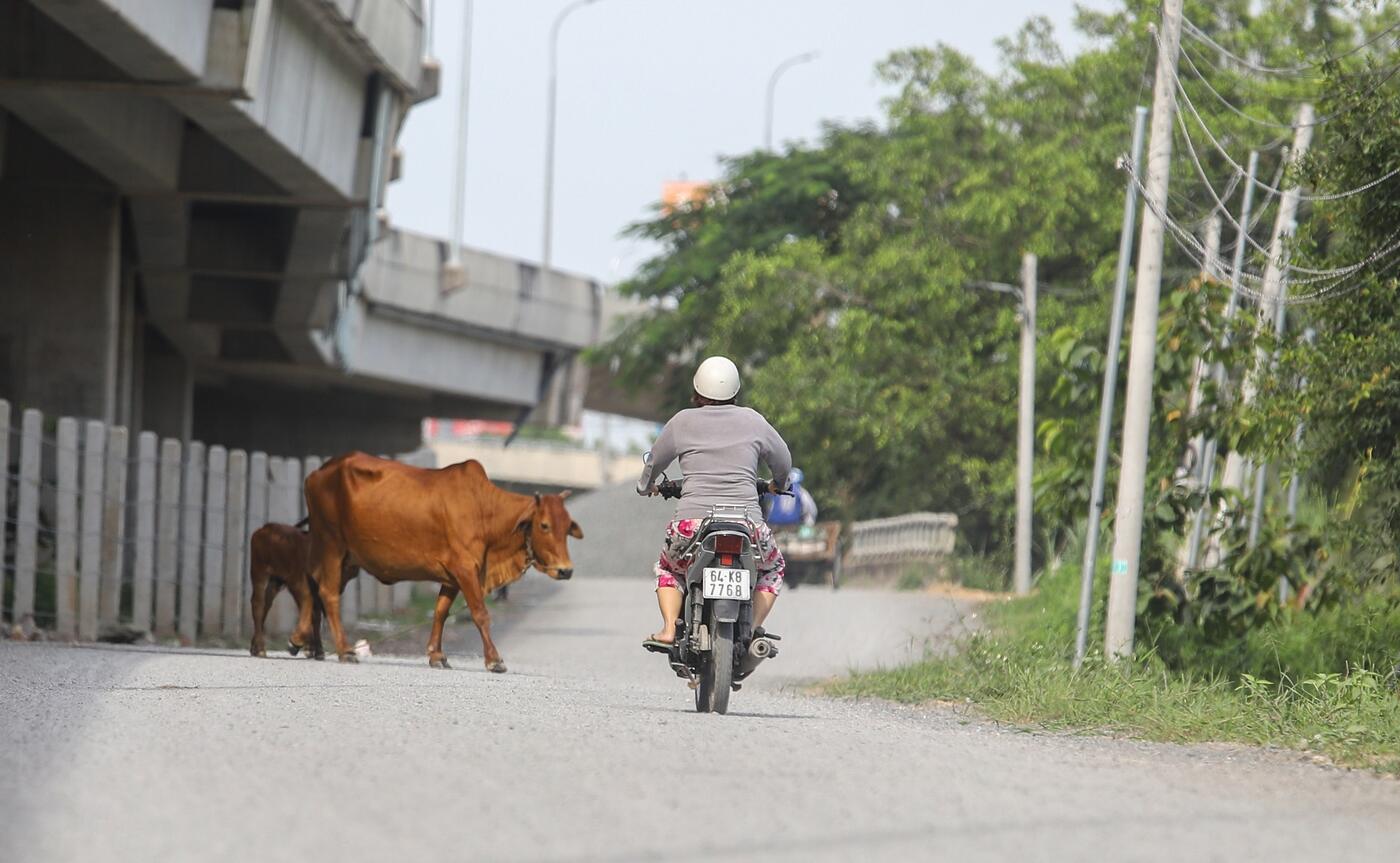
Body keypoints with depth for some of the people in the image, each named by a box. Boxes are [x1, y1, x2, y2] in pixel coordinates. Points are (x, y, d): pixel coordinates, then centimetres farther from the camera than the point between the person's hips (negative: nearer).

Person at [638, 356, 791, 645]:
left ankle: (669, 629, 8)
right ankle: (752, 629, 9)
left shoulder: (683, 422, 8)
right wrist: (776, 484, 45)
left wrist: (646, 486, 44)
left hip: (692, 524, 0)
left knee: (668, 568, 31)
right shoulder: (752, 421, 9)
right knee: (773, 568, 30)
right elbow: (783, 462, 22)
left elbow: (655, 461, 22)